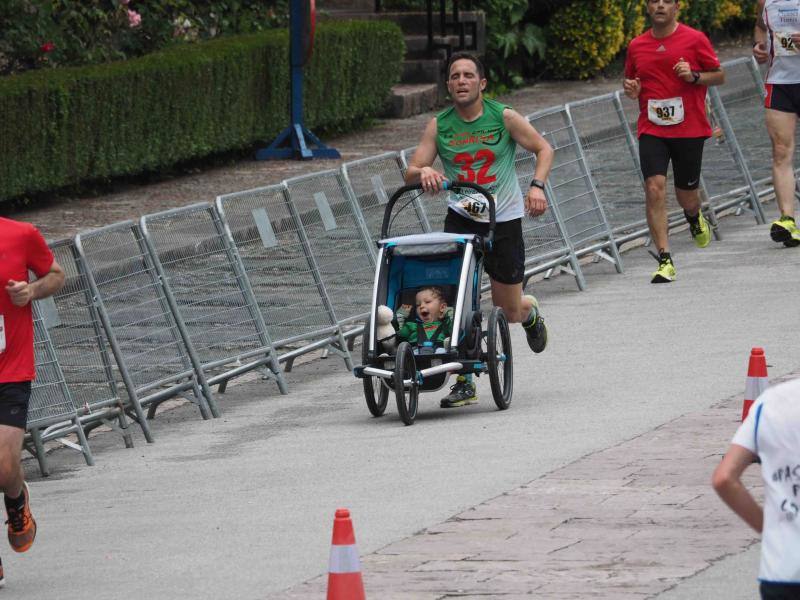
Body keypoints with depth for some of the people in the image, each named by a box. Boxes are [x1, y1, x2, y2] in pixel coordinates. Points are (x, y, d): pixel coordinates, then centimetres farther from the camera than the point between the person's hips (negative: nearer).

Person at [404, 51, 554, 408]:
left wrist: (537, 186, -17)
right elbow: (410, 174, -5)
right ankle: (463, 382, -13)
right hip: (461, 217, 1)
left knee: (510, 311, 8)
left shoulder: (504, 118, -7)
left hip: (504, 220, -1)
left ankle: (530, 312, 48)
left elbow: (543, 148, 0)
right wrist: (423, 172, -29)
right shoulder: (439, 125, -3)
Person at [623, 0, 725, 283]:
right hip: (652, 130, 1)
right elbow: (631, 80, 21)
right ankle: (665, 261, -16)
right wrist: (631, 90, -2)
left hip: (689, 130, -1)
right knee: (654, 188, -16)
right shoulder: (636, 46, 7)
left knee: (686, 194, 8)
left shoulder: (695, 39, -2)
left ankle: (694, 217, 48)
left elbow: (719, 75, 3)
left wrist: (694, 76, -15)